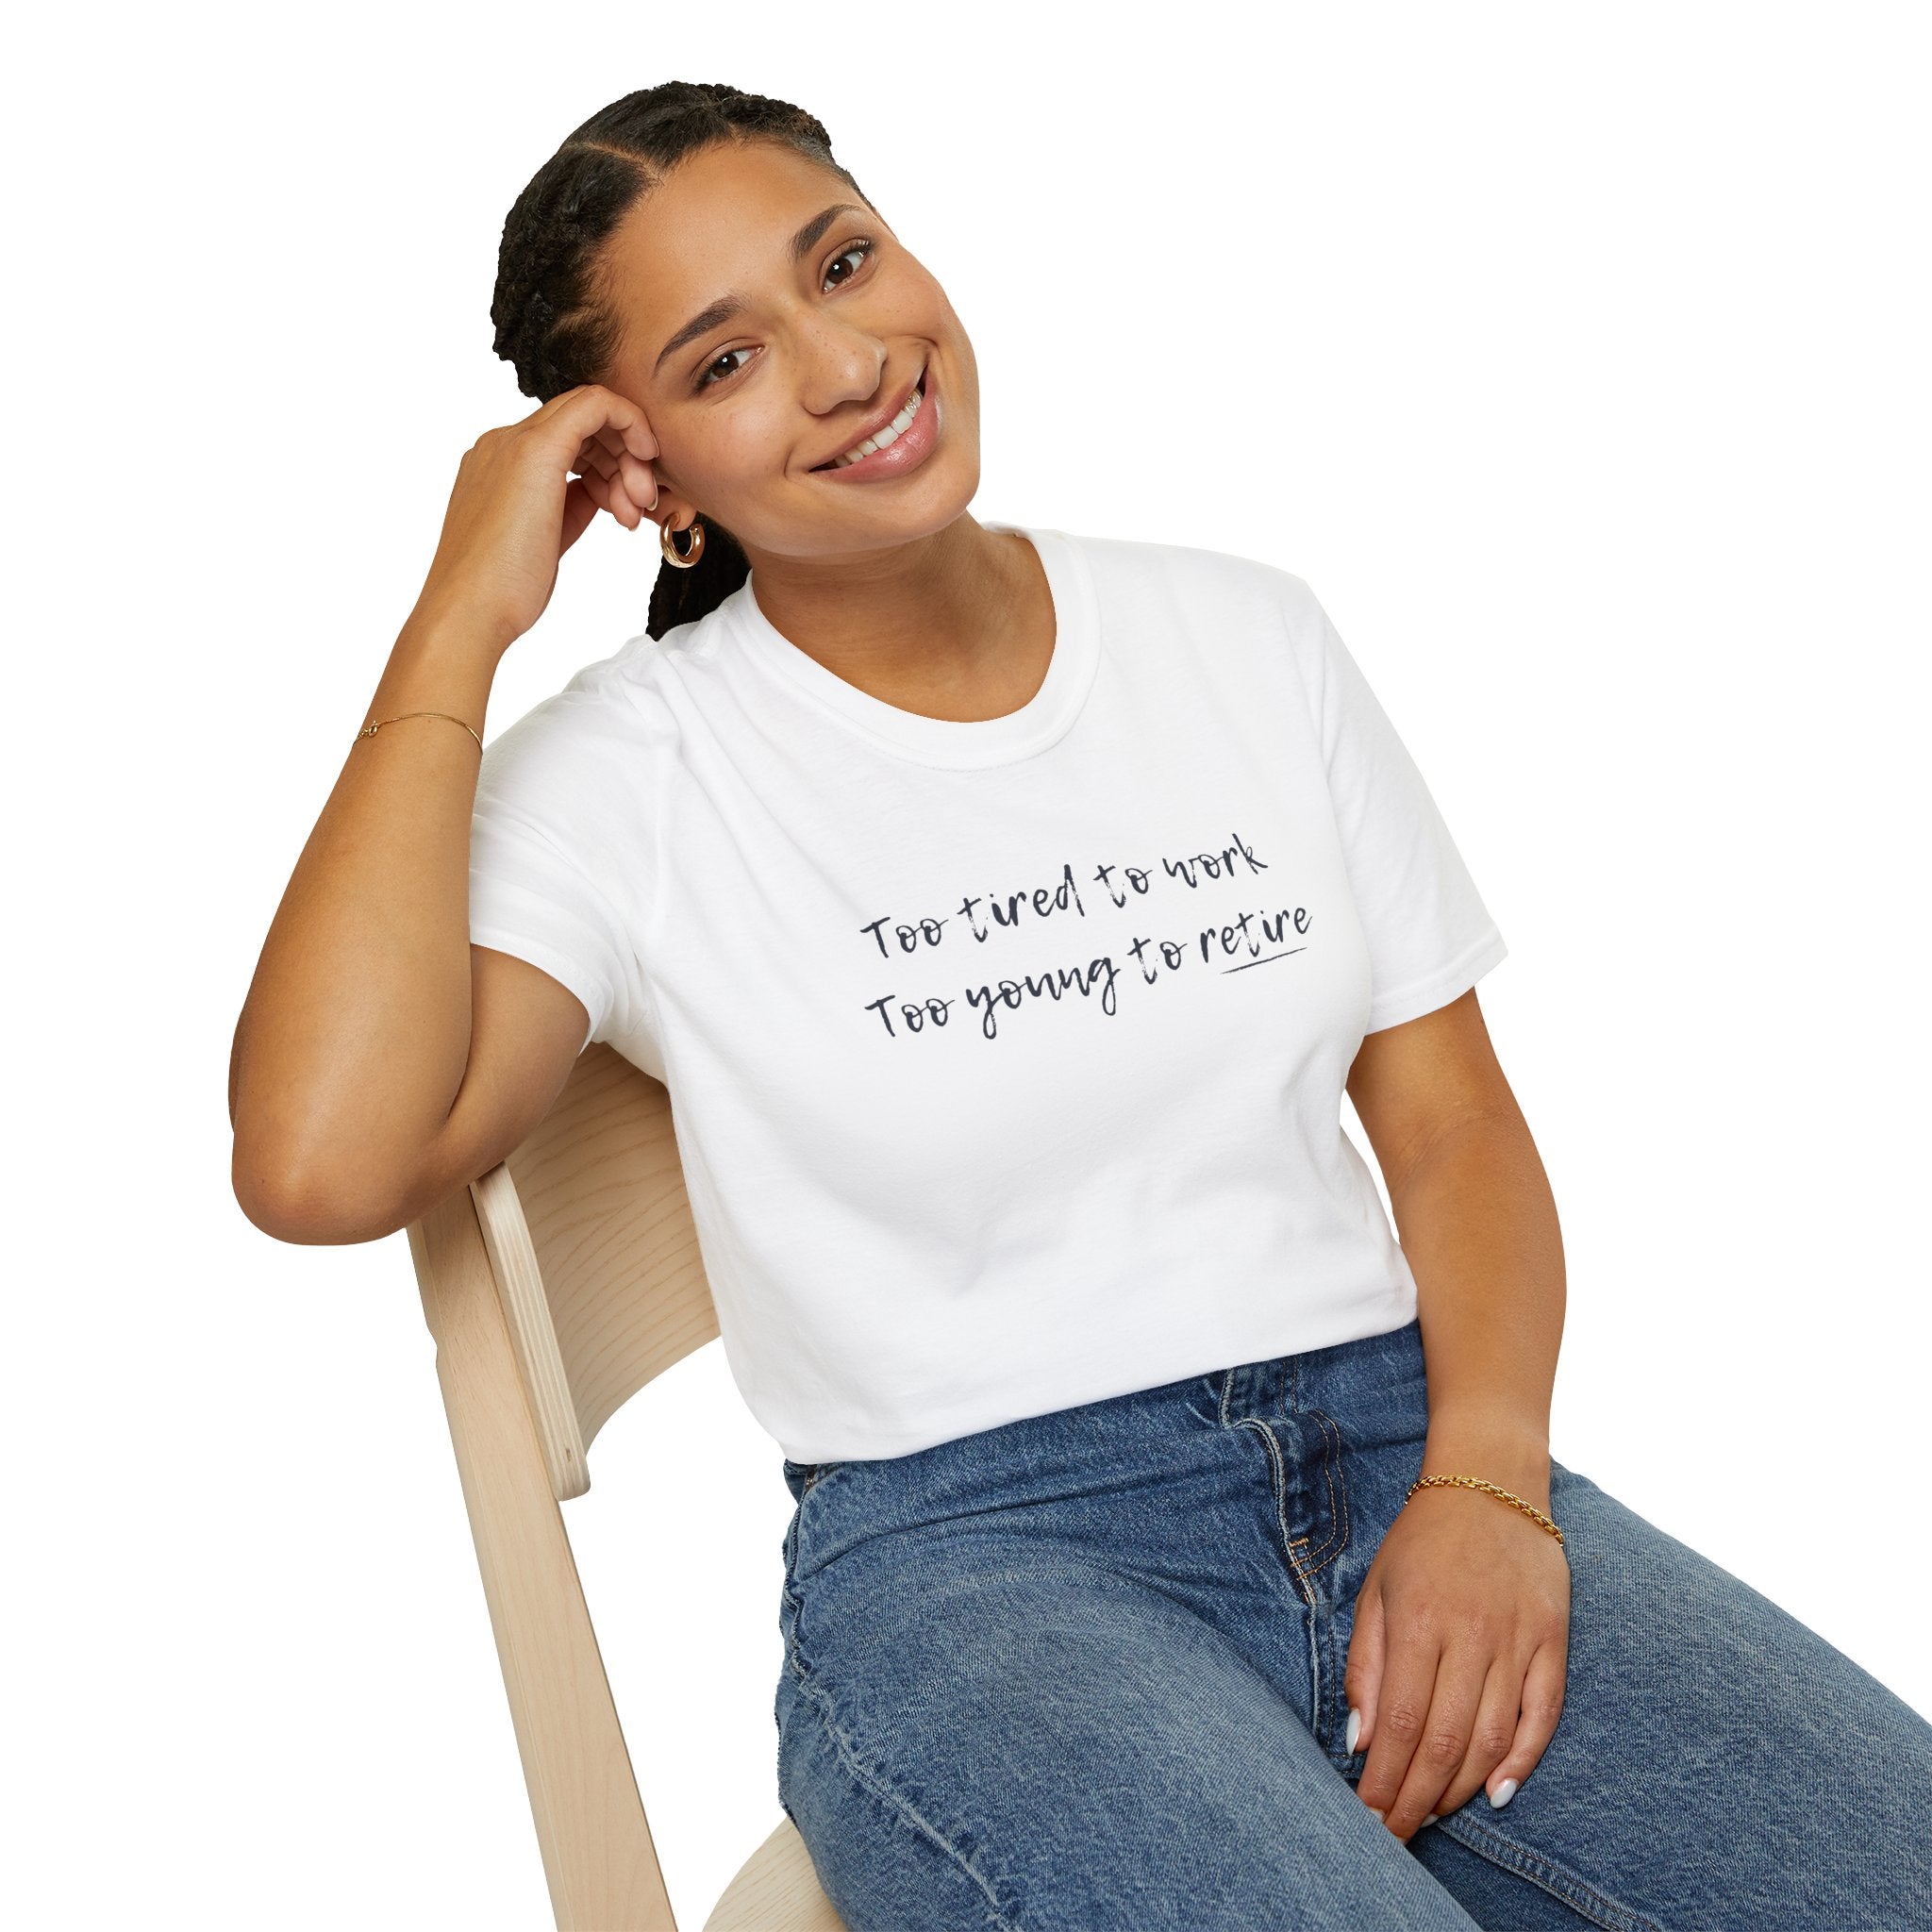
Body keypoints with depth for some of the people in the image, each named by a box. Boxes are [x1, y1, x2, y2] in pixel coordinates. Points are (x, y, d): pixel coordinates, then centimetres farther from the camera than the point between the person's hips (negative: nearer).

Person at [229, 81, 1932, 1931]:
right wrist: (459, 624, -11)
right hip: (966, 1553, -3)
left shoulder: (1245, 635, 10)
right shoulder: (631, 774, -2)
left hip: (1398, 1448, 4)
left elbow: (1452, 1116, 11)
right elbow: (321, 1163, -18)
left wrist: (1485, 1478, -8)